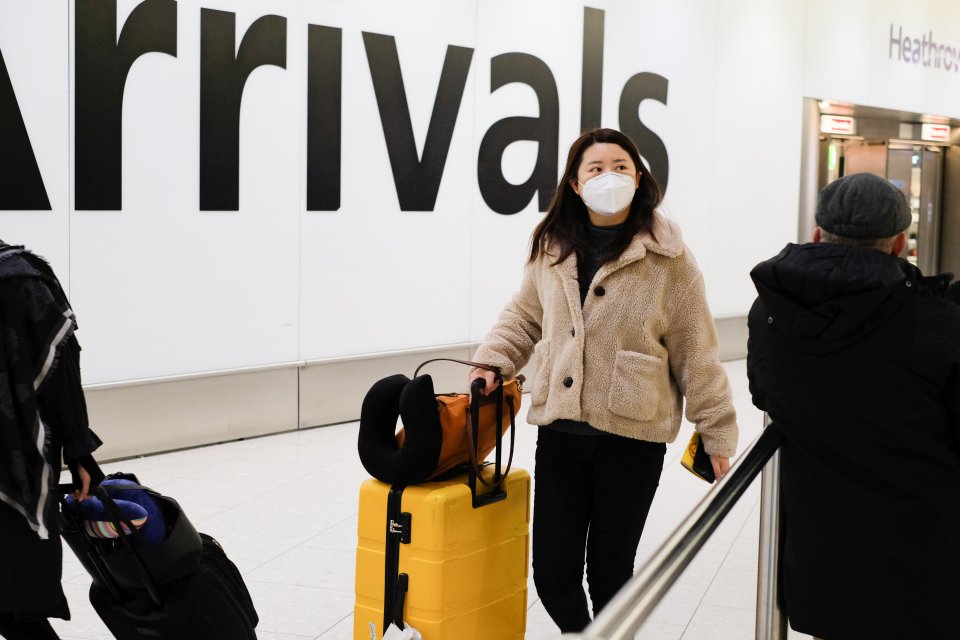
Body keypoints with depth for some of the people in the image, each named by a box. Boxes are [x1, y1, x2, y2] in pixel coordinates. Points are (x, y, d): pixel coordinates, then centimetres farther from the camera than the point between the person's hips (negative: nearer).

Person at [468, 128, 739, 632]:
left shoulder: (666, 257, -8)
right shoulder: (551, 248, 3)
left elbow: (695, 352, -5)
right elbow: (525, 315, 18)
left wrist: (716, 431, -3)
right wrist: (492, 361, 2)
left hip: (632, 438, -3)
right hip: (559, 430, 3)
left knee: (609, 571, 7)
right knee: (552, 571, 8)